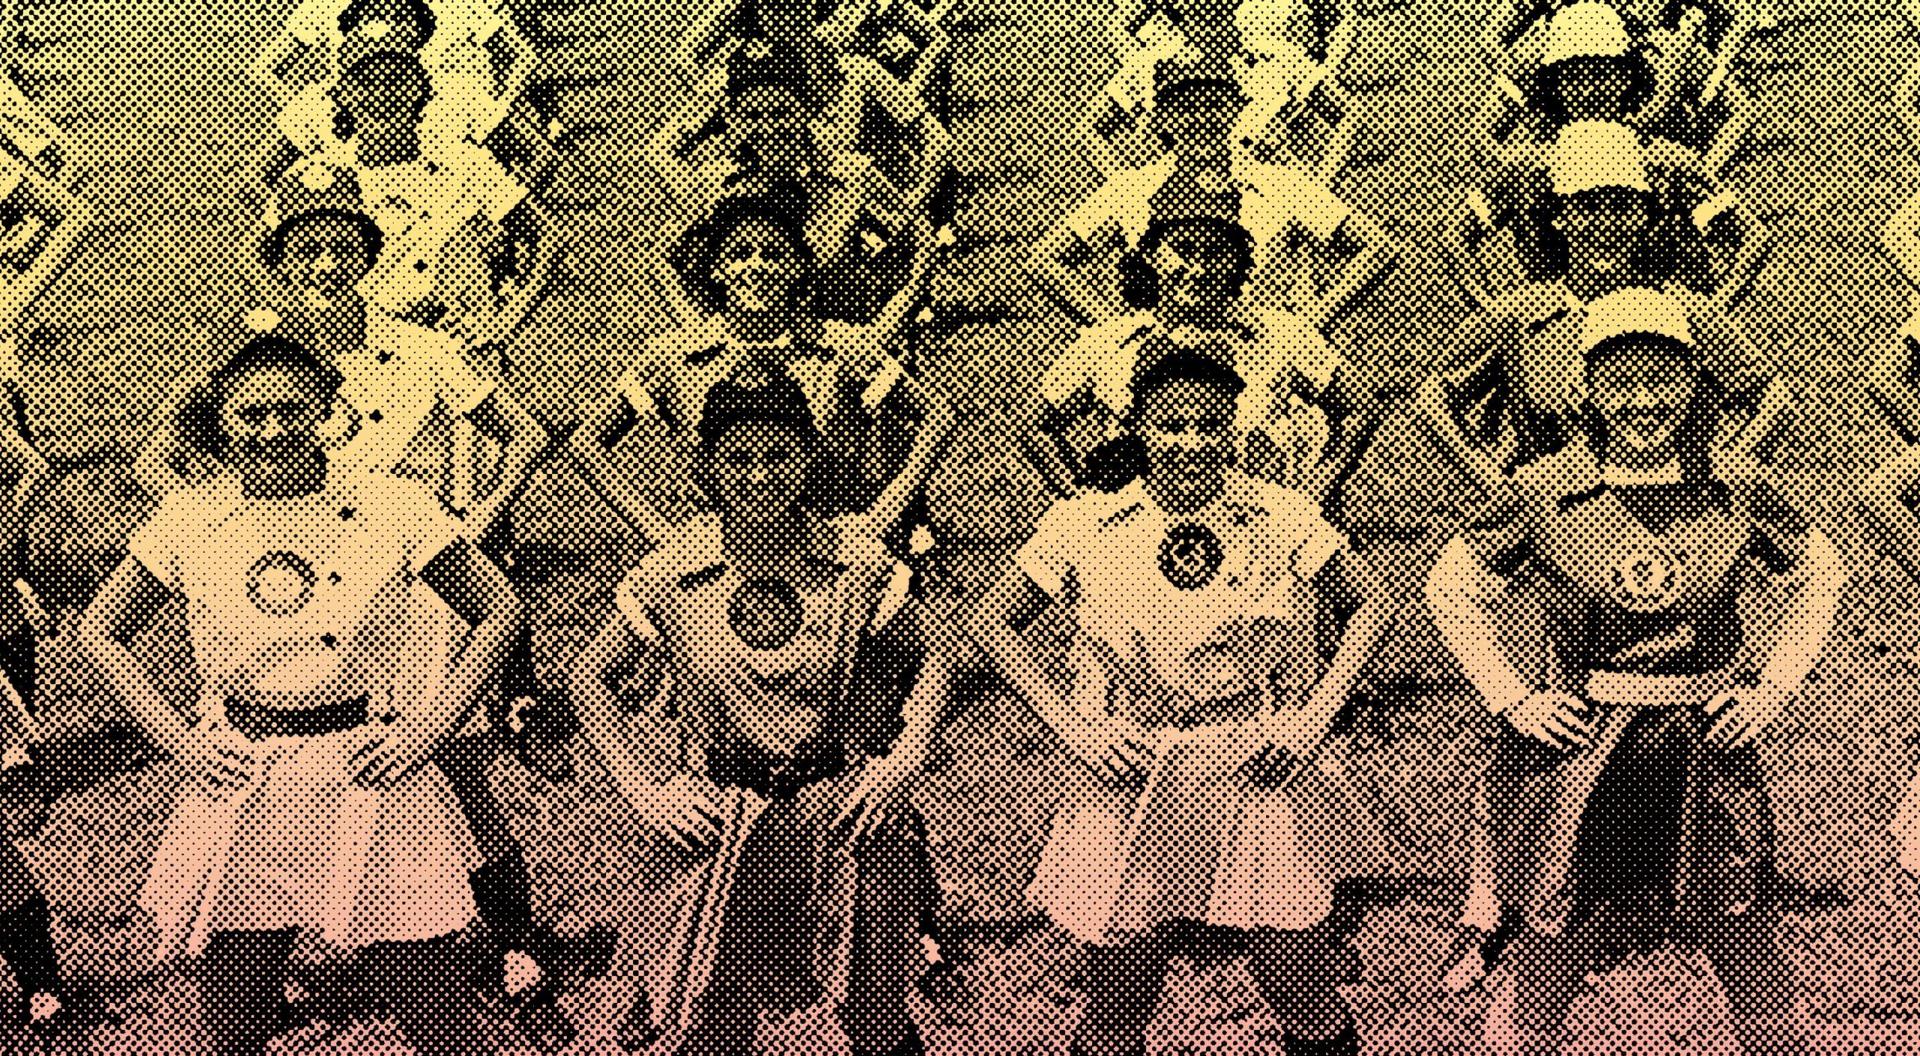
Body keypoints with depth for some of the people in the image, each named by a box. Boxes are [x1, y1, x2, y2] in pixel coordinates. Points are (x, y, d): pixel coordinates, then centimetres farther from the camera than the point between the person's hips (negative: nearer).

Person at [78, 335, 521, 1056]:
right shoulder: (186, 521, 2)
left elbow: (499, 608, 3)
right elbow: (101, 631, 14)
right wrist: (176, 735, 3)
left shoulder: (389, 508, -4)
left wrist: (433, 723, -5)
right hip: (242, 797, 2)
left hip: (373, 783, -2)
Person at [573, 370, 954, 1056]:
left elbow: (930, 655, 8)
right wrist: (644, 792, -2)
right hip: (729, 832, 0)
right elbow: (590, 678, 6)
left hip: (848, 820, 0)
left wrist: (903, 759, -5)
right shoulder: (673, 576, -6)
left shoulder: (857, 560, -6)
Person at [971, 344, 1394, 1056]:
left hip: (1268, 780, 0)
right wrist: (1068, 723, -3)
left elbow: (1367, 605, 10)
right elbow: (994, 622, 8)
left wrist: (1316, 716, -2)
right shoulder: (1083, 529, -3)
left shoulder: (1283, 519, -2)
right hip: (1134, 791, 0)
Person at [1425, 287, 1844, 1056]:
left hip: (1709, 751, 2)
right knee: (1546, 966, 5)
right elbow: (1450, 588, 4)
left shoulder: (1736, 489, 0)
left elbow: (1821, 575, 15)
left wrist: (1776, 688, 6)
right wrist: (1511, 698, -2)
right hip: (1578, 755, -2)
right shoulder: (1547, 493, -6)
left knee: (1757, 970, 9)